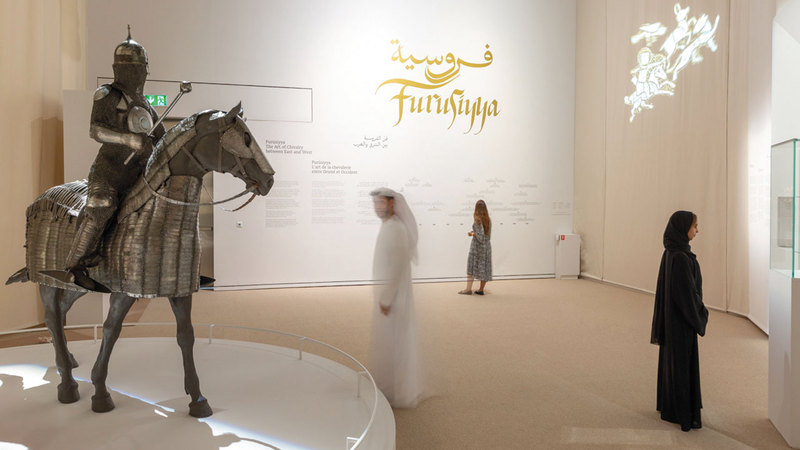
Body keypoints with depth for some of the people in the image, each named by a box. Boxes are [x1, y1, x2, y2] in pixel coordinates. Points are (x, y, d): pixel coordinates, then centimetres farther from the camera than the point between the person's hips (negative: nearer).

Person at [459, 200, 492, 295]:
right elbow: (485, 232, 10)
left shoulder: (478, 220, -14)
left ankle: (468, 289, 2)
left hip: (477, 245, -6)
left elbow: (480, 236, -20)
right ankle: (481, 289, 14)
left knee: (472, 266, 2)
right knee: (484, 267, 8)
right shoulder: (488, 220, 5)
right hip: (487, 245, 6)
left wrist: (472, 233, -5)